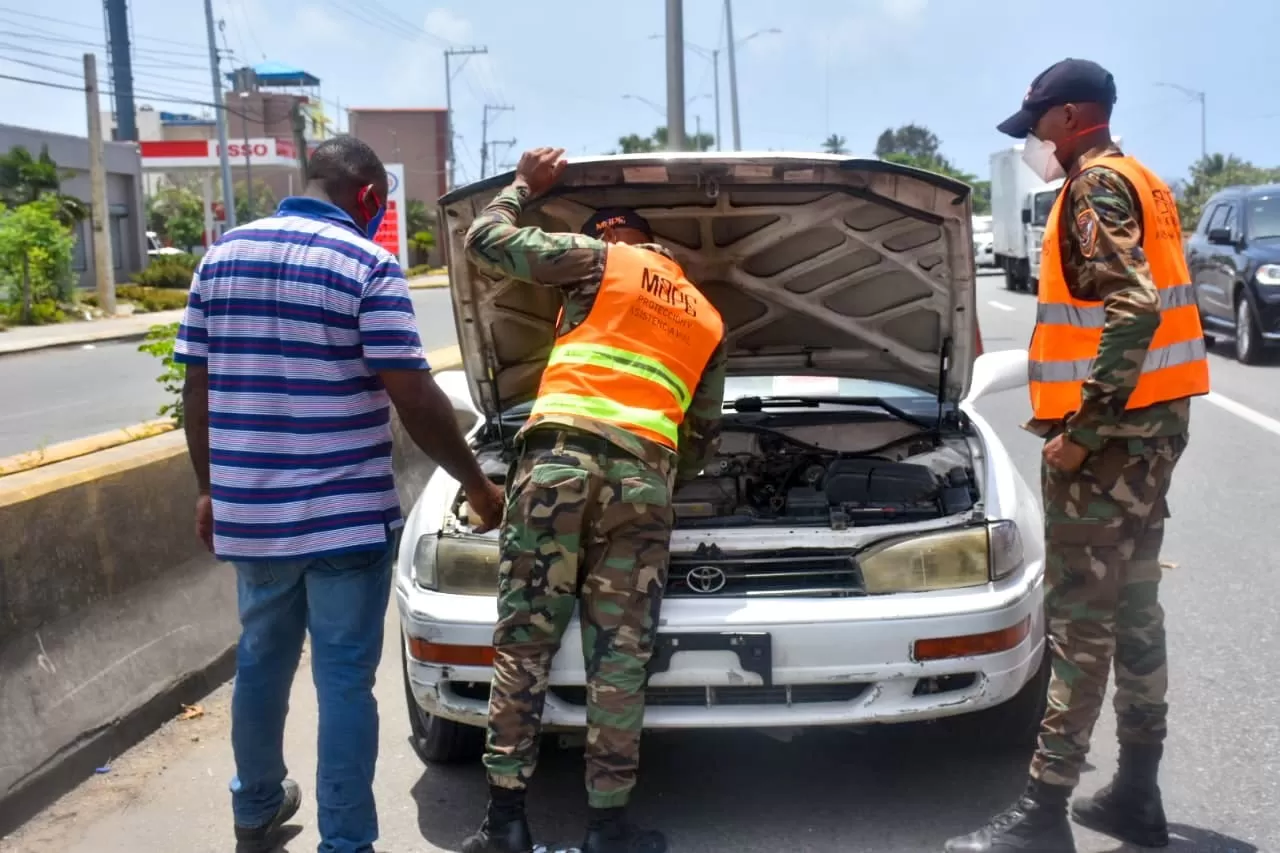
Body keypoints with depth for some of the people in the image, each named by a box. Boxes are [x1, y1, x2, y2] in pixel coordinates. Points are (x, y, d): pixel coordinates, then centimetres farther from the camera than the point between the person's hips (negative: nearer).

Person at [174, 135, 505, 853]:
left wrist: (211, 488, 20)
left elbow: (197, 391, 9)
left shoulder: (221, 257, 7)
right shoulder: (369, 265, -10)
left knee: (261, 661, 22)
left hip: (249, 512, 6)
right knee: (345, 679, 4)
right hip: (346, 517, -6)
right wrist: (477, 484, -3)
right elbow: (416, 400, -14)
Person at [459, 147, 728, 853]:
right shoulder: (707, 320, 28)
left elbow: (486, 242, 14)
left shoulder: (601, 259, 14)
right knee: (620, 657, 5)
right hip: (644, 478, 3)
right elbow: (703, 433, 29)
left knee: (523, 643, 3)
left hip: (559, 461, -3)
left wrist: (524, 184, 31)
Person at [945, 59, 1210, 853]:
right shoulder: (1146, 183, 19)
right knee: (1134, 604, 14)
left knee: (1082, 615, -7)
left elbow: (1132, 311, -25)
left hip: (1112, 430, -10)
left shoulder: (1098, 185, -12)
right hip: (1155, 419, 10)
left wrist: (1081, 429, -24)